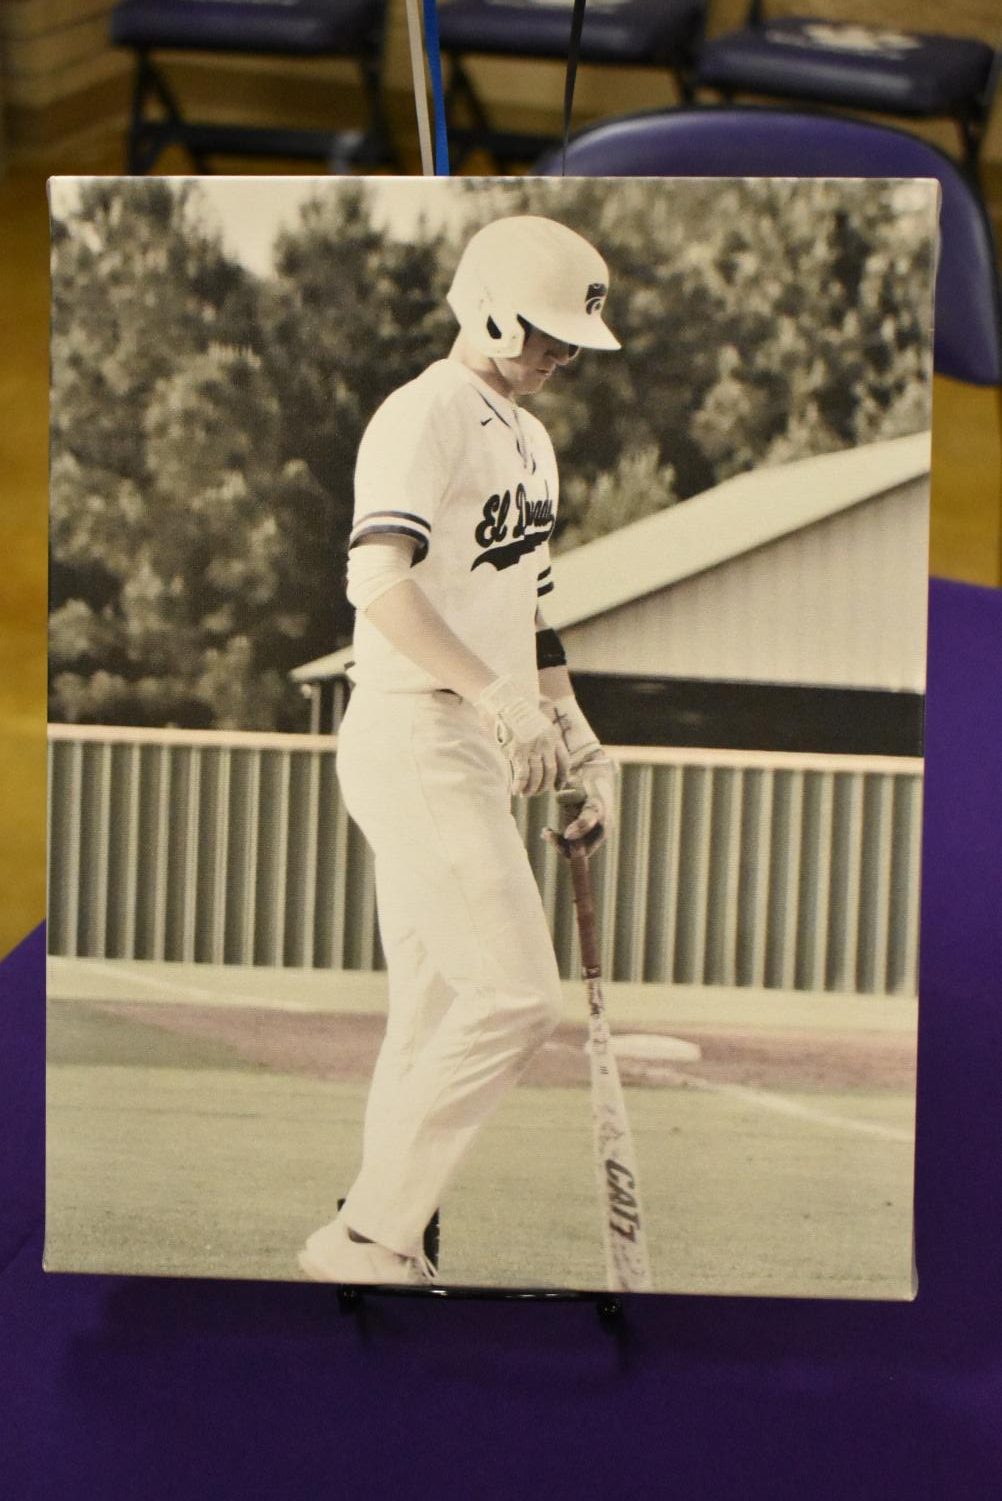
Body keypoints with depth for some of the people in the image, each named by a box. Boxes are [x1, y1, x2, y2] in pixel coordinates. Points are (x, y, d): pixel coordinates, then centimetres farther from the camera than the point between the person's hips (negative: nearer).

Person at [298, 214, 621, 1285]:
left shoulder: (529, 439, 20)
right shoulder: (425, 415, -11)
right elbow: (380, 584, -26)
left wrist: (580, 747, 21)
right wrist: (498, 695, -33)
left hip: (480, 754, 10)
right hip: (414, 741, -10)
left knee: (436, 1018, 10)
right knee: (515, 997, -13)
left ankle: (382, 1246, 16)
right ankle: (366, 1235, -6)